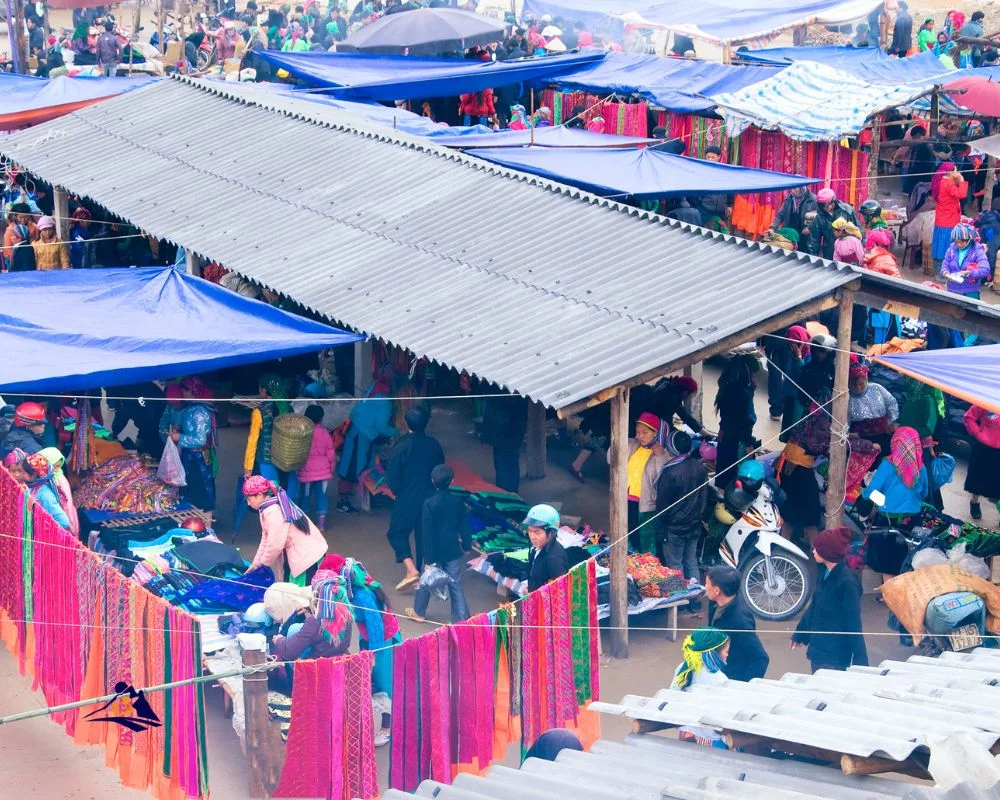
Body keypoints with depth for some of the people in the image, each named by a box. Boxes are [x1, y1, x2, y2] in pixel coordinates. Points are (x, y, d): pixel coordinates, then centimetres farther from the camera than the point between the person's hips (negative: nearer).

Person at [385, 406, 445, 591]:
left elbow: (392, 478, -14)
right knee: (425, 535, 14)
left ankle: (411, 569, -6)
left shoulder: (401, 447, -18)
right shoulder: (434, 445, -5)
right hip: (430, 498, 4)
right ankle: (423, 574, 21)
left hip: (407, 499, -4)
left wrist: (397, 491, 6)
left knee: (397, 532, 12)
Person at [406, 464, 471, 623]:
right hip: (453, 550, 2)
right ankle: (461, 620, 4)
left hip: (435, 550, -2)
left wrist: (428, 560, -11)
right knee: (456, 585, 6)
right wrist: (467, 545, 15)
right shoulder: (458, 501, -8)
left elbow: (427, 533, -15)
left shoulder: (429, 504, -17)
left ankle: (419, 612, 36)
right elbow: (465, 526, 0)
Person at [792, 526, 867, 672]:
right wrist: (800, 633, 25)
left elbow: (854, 622, -17)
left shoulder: (847, 581, -18)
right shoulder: (825, 573, 5)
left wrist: (859, 659, -16)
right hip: (818, 648, 8)